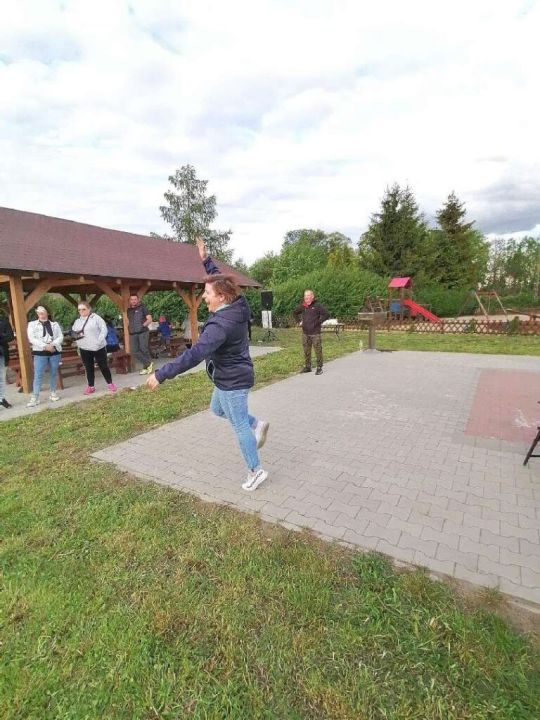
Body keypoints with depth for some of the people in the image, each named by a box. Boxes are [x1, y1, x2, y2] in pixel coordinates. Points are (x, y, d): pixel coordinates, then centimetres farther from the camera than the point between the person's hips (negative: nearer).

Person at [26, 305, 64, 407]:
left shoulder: (55, 324, 11)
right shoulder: (32, 324, 7)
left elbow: (61, 337, 1)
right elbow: (31, 338, -6)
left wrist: (53, 345, -16)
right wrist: (45, 346, -17)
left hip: (55, 352, 2)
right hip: (40, 353, -2)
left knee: (54, 373, 8)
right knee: (38, 375, -6)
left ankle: (53, 393, 20)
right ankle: (35, 397, -4)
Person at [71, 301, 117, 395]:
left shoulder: (96, 318, -6)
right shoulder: (77, 321, 11)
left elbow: (104, 329, -11)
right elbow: (73, 332, 17)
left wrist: (99, 341, -19)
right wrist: (76, 335, -7)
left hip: (98, 347, -5)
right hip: (84, 349, 5)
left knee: (103, 366, 3)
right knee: (88, 368, 11)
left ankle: (110, 383, 16)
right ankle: (90, 386, 21)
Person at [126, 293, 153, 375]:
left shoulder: (142, 308, 1)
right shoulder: (129, 310, 16)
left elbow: (149, 319, -4)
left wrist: (143, 325, -12)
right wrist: (129, 328, 14)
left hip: (142, 332, -5)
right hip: (132, 334, 5)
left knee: (143, 349, -6)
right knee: (135, 351, -3)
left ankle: (146, 367, 8)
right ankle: (148, 363, 6)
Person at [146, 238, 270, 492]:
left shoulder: (221, 324, -31)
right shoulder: (236, 305, -4)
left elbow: (195, 354, -38)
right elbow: (220, 280, 16)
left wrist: (161, 374, -36)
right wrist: (206, 259, 17)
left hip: (232, 381, -10)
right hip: (229, 377, 10)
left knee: (239, 425, 5)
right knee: (217, 409, 29)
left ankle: (256, 471, 22)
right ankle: (257, 424, 34)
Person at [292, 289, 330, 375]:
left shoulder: (317, 305, -8)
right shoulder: (302, 306, 8)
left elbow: (327, 314, -13)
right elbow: (294, 312, 26)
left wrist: (319, 322, -11)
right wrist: (299, 321, 14)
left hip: (315, 333, -5)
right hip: (305, 333, 5)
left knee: (318, 351, -1)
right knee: (306, 351, 12)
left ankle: (319, 368, 8)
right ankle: (307, 366, 24)